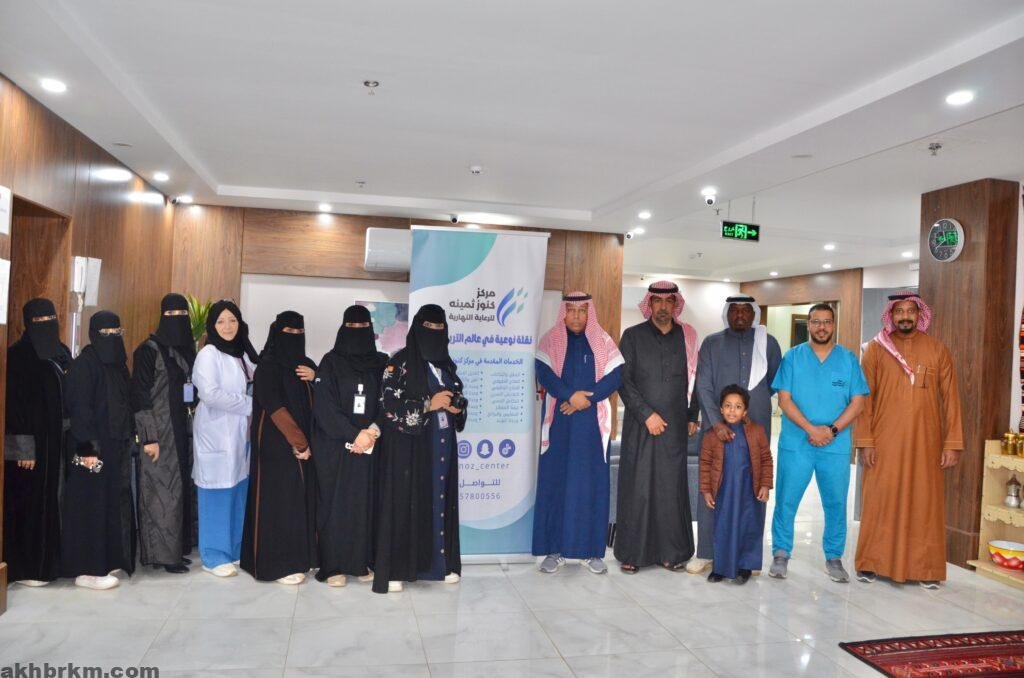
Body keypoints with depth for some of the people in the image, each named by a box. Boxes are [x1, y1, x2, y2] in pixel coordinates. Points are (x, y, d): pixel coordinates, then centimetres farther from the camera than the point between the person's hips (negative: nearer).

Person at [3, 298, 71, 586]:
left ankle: (48, 560, 20)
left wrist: (69, 441, 11)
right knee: (27, 504, 0)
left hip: (57, 442, 7)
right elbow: (14, 405, -13)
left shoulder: (62, 353, 11)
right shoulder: (18, 356, -9)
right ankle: (23, 567, 10)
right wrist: (23, 448, -17)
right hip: (30, 444, -6)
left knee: (51, 500, 11)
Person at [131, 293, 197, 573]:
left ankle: (178, 546, 20)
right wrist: (149, 437, -17)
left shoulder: (188, 350, 10)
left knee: (182, 487, 10)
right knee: (161, 490, -2)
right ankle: (163, 552, 7)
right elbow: (140, 395, -13)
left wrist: (193, 428, 13)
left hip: (184, 431, 7)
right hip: (160, 432, -7)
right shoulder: (149, 350, -9)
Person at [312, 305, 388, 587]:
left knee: (365, 502, 3)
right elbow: (324, 405, -7)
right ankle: (332, 566, 7)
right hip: (335, 446, -2)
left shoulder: (381, 363, 9)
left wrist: (374, 430, -12)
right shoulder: (331, 362, 1)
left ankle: (362, 561, 13)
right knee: (335, 502, -1)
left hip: (369, 445, 3)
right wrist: (354, 435, -13)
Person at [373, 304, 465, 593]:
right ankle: (395, 569, 3)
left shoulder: (447, 364, 12)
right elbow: (388, 406, -13)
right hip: (409, 446, -6)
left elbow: (457, 399, 21)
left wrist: (456, 407, -3)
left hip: (441, 445, 6)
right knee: (404, 502, -4)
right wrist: (428, 404, -17)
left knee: (440, 500, 8)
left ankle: (440, 562, 17)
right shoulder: (400, 363, -7)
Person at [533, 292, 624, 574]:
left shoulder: (603, 342, 8)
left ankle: (591, 550, 9)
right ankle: (554, 549, 7)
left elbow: (615, 377, -3)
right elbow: (544, 374, -8)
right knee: (556, 481, 0)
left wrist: (586, 399, -14)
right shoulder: (550, 341, 6)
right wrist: (571, 395, -20)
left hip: (592, 423, 1)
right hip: (559, 422, 0)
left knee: (592, 483, 1)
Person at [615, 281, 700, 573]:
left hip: (675, 427, 1)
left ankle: (672, 552, 13)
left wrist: (693, 417, 4)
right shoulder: (633, 336, 4)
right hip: (639, 425, -1)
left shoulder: (687, 337, 10)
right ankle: (632, 553, 9)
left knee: (672, 488, 3)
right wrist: (647, 414, -8)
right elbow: (623, 379, -2)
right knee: (637, 487, 0)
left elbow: (695, 379, 11)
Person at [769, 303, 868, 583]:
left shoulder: (849, 360, 6)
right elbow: (784, 399, -4)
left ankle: (834, 557, 22)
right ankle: (781, 554, 15)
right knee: (786, 501, 1)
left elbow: (857, 402, 2)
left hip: (836, 446, 1)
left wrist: (832, 430, -12)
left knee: (836, 504, 7)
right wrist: (811, 428, -14)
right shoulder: (793, 357, 2)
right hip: (795, 443, -1)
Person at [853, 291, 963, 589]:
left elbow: (951, 399, 4)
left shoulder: (938, 351, 5)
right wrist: (865, 441, -7)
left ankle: (926, 567, 16)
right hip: (884, 442, -1)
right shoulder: (876, 349, 2)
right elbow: (864, 397, 0)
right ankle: (871, 562, 14)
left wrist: (953, 443, -2)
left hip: (925, 443, 1)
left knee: (925, 503, 5)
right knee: (880, 501, 3)